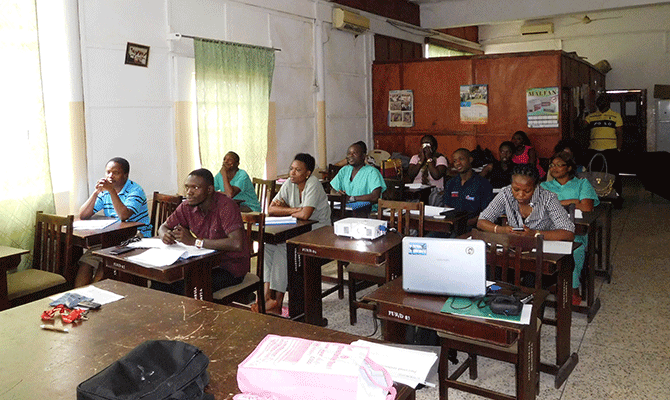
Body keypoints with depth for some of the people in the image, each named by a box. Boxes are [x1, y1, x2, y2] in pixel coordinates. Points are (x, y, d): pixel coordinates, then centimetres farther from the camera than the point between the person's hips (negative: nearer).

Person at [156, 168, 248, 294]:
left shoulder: (226, 206, -22)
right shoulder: (187, 206, -1)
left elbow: (237, 244, -34)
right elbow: (164, 227, 13)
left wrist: (194, 241, -30)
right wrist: (166, 235, -14)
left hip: (231, 268, -6)